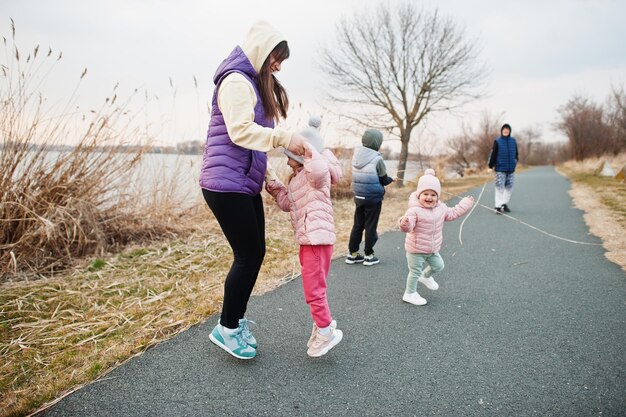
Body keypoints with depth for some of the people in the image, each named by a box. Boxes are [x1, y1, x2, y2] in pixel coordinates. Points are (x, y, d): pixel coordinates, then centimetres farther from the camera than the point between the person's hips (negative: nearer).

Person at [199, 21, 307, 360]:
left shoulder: (255, 85, 23)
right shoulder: (236, 81, -8)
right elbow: (240, 131, -21)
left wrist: (266, 179, 17)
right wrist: (285, 137, -27)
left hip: (246, 185, 10)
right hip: (225, 183, -10)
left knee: (255, 253, 10)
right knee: (248, 255, -5)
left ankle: (236, 322, 24)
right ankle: (226, 328, 12)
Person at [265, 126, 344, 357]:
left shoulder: (316, 173, -11)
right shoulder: (296, 178, 21)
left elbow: (319, 169, -37)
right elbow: (287, 204, 20)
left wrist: (306, 147, -27)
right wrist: (271, 181, 14)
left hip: (318, 238, -11)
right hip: (307, 239, 11)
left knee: (313, 288, -5)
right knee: (313, 286, 21)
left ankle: (326, 331, 9)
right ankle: (323, 322, 36)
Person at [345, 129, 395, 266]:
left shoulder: (356, 155, 1)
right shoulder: (377, 159, -17)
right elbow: (383, 180, -8)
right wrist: (391, 179, 14)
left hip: (358, 196, 5)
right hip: (373, 198, -5)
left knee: (357, 225, 14)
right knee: (370, 226, 6)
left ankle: (352, 253, 20)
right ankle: (369, 255, 15)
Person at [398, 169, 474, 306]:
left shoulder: (441, 208, 0)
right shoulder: (415, 210, -26)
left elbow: (452, 214, 17)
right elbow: (408, 227, -36)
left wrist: (465, 204, 21)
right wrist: (404, 223, -59)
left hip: (432, 249, 7)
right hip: (416, 249, -7)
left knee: (438, 266, 23)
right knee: (415, 271, 5)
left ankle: (425, 276, 53)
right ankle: (410, 294, 23)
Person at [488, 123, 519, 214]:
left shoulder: (513, 141, 8)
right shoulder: (497, 141, -2)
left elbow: (516, 153, 17)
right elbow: (493, 154, -4)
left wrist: (516, 160, 11)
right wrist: (490, 166, -7)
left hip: (511, 169, 4)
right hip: (500, 169, -4)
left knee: (509, 188, 8)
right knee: (499, 188, -6)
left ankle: (505, 204, 21)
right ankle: (498, 206, -1)